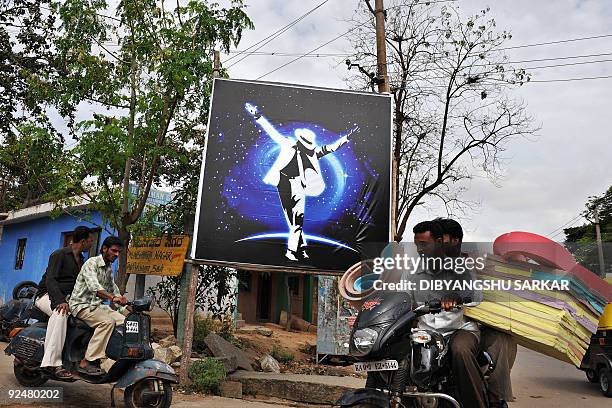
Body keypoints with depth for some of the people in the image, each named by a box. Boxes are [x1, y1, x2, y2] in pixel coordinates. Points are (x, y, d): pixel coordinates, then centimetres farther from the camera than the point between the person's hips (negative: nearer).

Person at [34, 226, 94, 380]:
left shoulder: (81, 260, 17)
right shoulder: (59, 255, -9)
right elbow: (50, 280, -21)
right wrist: (60, 301, -37)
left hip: (67, 297, 7)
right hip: (48, 296, -7)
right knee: (60, 313, -39)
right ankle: (52, 362, -42)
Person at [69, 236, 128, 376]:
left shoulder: (109, 268, 14)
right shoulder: (91, 263, -13)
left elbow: (112, 287, 26)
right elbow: (94, 287, -31)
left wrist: (123, 301, 11)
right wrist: (113, 297, -45)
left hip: (97, 305, 8)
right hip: (81, 305, -8)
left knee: (124, 321, -10)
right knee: (107, 321, -31)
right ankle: (86, 362, -28)